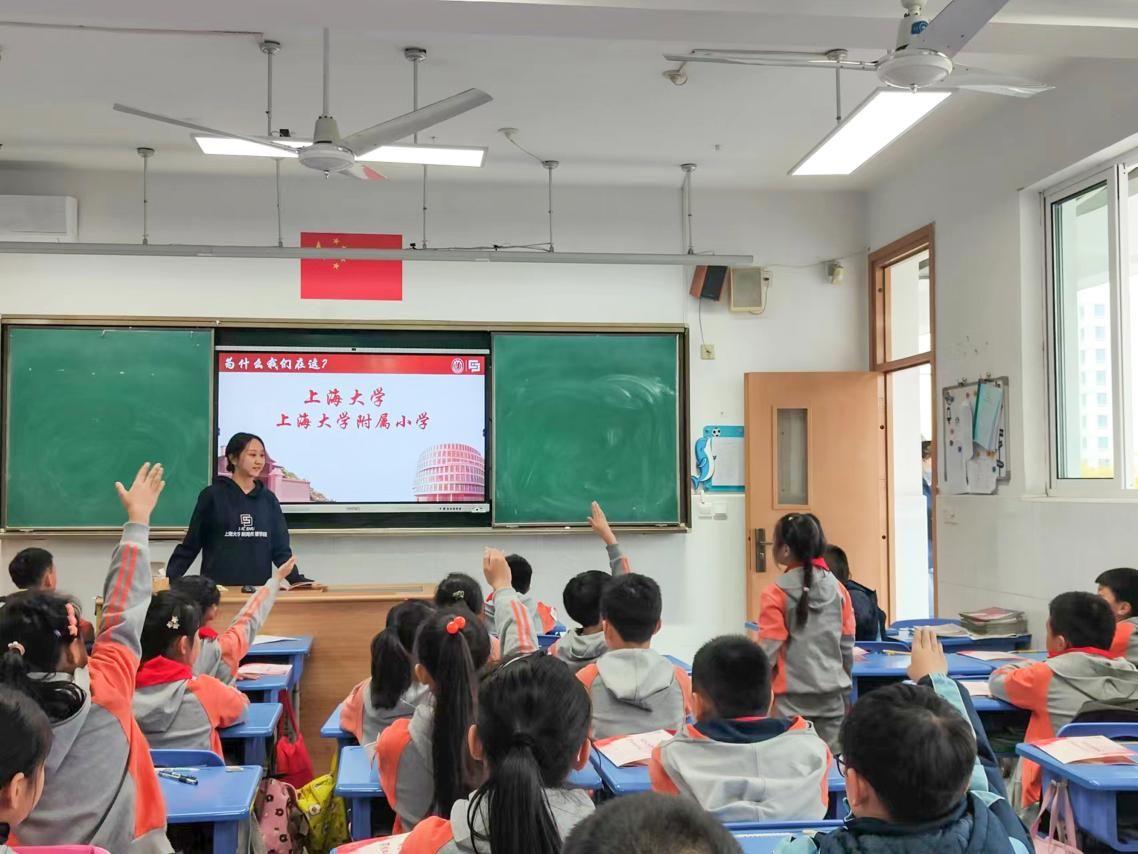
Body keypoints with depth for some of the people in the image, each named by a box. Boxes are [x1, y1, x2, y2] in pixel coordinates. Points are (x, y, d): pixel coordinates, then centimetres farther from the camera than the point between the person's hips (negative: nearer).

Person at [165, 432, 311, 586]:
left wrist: (297, 580, -5)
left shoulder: (268, 499, 8)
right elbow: (190, 545, 1)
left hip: (259, 587, 3)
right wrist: (168, 579, -10)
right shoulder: (212, 495, -2)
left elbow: (280, 548, 8)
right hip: (217, 586, -3)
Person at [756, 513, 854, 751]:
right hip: (832, 692, 4)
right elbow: (847, 644, 9)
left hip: (793, 695, -4)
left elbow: (768, 649, -10)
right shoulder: (838, 589, 3)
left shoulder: (776, 593, -11)